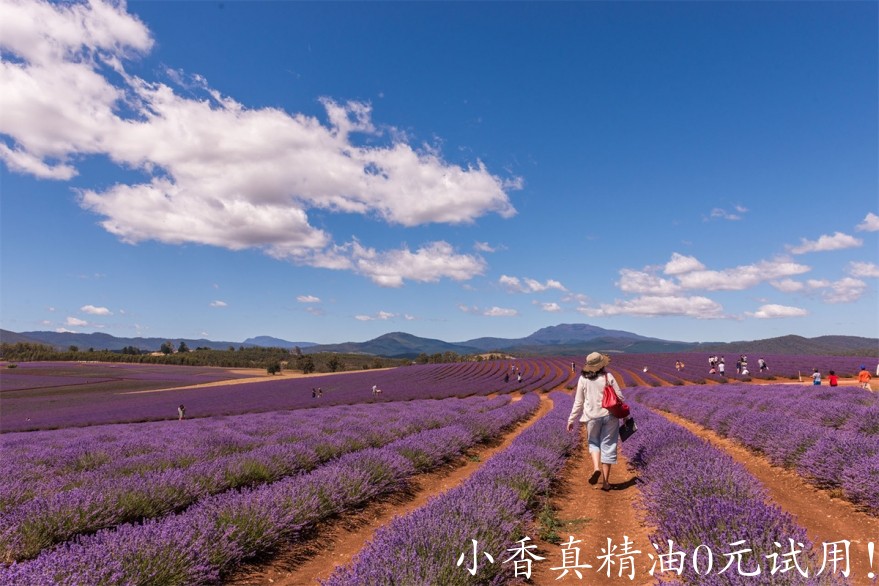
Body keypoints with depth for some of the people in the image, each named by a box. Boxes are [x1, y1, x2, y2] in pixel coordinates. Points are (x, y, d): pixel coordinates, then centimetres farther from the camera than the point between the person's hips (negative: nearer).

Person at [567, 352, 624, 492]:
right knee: (607, 445, 9)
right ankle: (605, 482, 12)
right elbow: (619, 397, -2)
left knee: (594, 442, 22)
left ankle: (596, 468, -4)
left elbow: (578, 402, 0)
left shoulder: (583, 379, -4)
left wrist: (571, 420, 9)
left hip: (592, 416, 1)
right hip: (609, 415, 0)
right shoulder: (608, 377, -6)